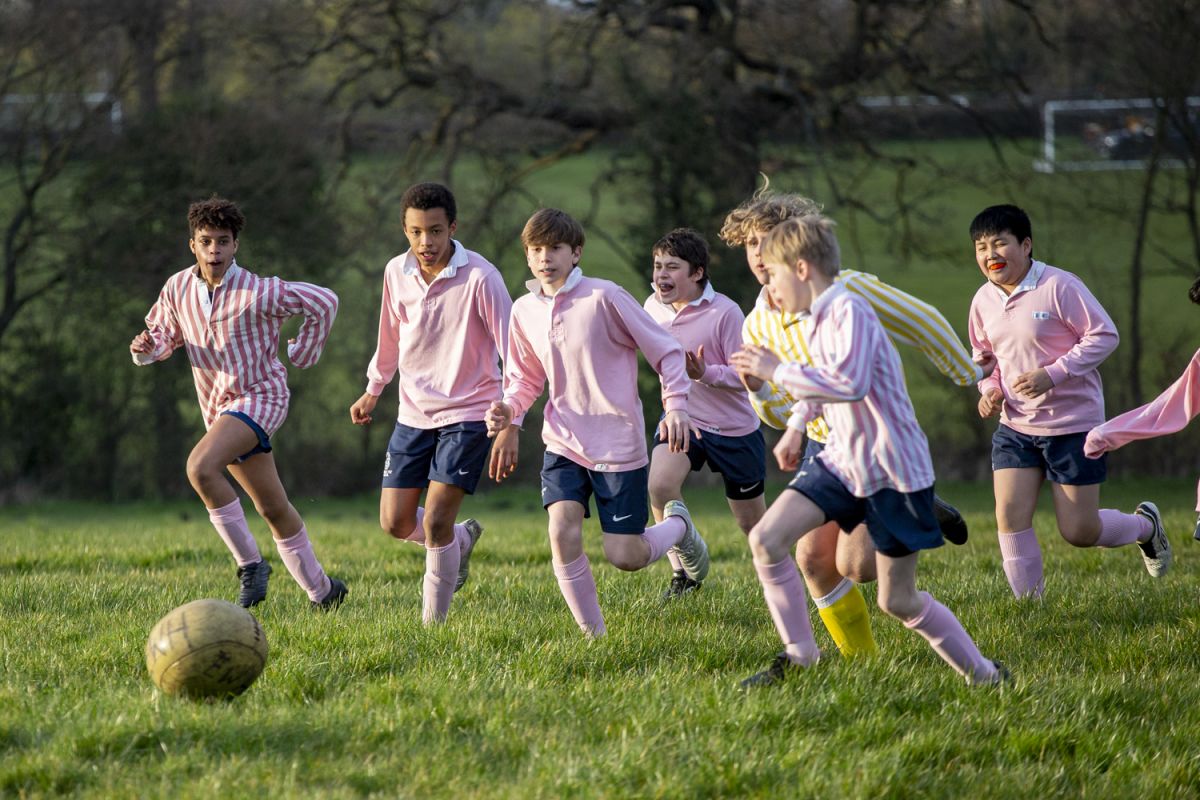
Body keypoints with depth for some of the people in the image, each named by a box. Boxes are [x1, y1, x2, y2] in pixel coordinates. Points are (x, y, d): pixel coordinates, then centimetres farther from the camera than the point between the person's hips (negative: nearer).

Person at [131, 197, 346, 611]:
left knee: (200, 467, -29)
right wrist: (147, 348, -9)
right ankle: (322, 590, 26)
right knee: (273, 509, 12)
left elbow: (324, 302, -5)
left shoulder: (258, 293, -15)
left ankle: (250, 563, -20)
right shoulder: (177, 289, 0)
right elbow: (165, 333, 14)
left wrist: (303, 354, 1)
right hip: (219, 407, 6)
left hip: (260, 395, -6)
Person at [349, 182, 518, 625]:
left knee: (435, 521, -14)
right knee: (395, 523, 5)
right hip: (413, 413, 5)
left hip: (468, 414, -5)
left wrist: (510, 426, -24)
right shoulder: (396, 273, -2)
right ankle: (462, 539, 36)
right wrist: (373, 390, 27)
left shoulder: (480, 277, -18)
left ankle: (434, 624, 2)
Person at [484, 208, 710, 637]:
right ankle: (594, 633, -3)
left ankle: (678, 526, 33)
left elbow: (666, 351, -7)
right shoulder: (524, 311, 2)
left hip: (619, 442, -4)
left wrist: (675, 405, -19)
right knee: (562, 533, -17)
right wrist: (507, 410, -4)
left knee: (624, 556, -2)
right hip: (563, 442, 4)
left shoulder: (605, 297, -14)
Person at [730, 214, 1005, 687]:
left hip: (894, 470, -8)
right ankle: (799, 656, 1)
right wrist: (797, 422, 17)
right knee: (766, 539, -10)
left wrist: (778, 371, -24)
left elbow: (849, 383, -33)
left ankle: (983, 674, 18)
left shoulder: (849, 311, -19)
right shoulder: (817, 319, 9)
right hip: (843, 461, 8)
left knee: (898, 601, 0)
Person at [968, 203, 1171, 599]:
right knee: (1010, 514, -10)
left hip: (1073, 425, -5)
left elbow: (1104, 335, -16)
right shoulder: (983, 300, 3)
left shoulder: (1059, 287, -16)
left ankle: (1145, 526, 32)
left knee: (1079, 532, 1)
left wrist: (1052, 374, -25)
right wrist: (989, 389, -1)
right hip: (1015, 428, 5)